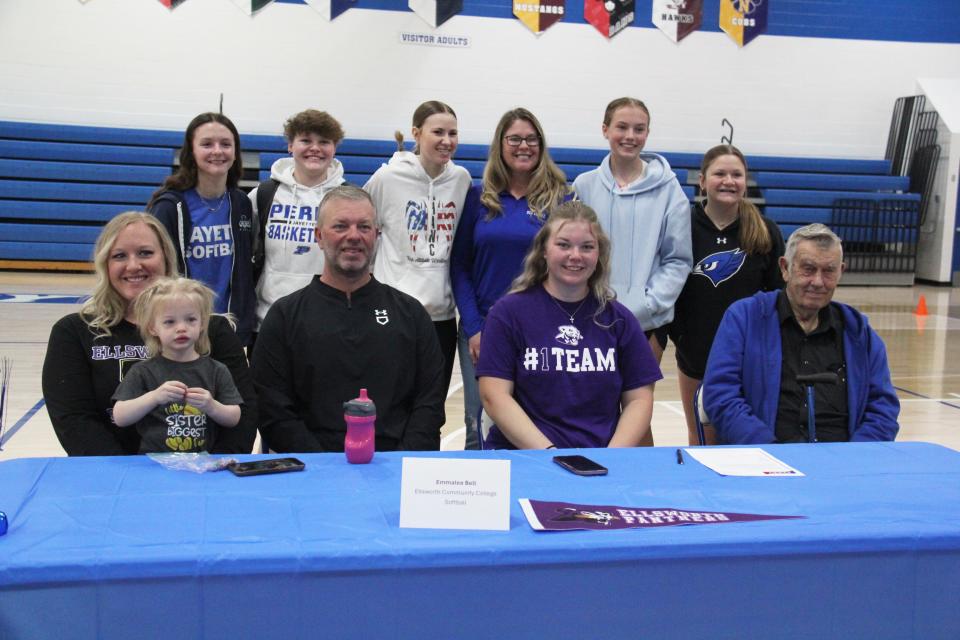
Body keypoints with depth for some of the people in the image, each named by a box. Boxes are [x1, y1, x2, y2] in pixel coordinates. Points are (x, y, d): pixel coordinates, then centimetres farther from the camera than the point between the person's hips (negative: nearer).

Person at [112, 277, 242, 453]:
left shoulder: (216, 371, 8)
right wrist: (154, 397, -16)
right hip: (154, 461, -1)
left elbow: (234, 418, 6)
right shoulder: (143, 372, 5)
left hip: (203, 462, 1)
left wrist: (211, 406, -13)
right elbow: (119, 418, -2)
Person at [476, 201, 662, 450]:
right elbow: (494, 395, -5)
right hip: (521, 457, -2)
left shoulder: (618, 319, 10)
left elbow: (638, 399, 9)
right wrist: (549, 454, -14)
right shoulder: (508, 312, 2)